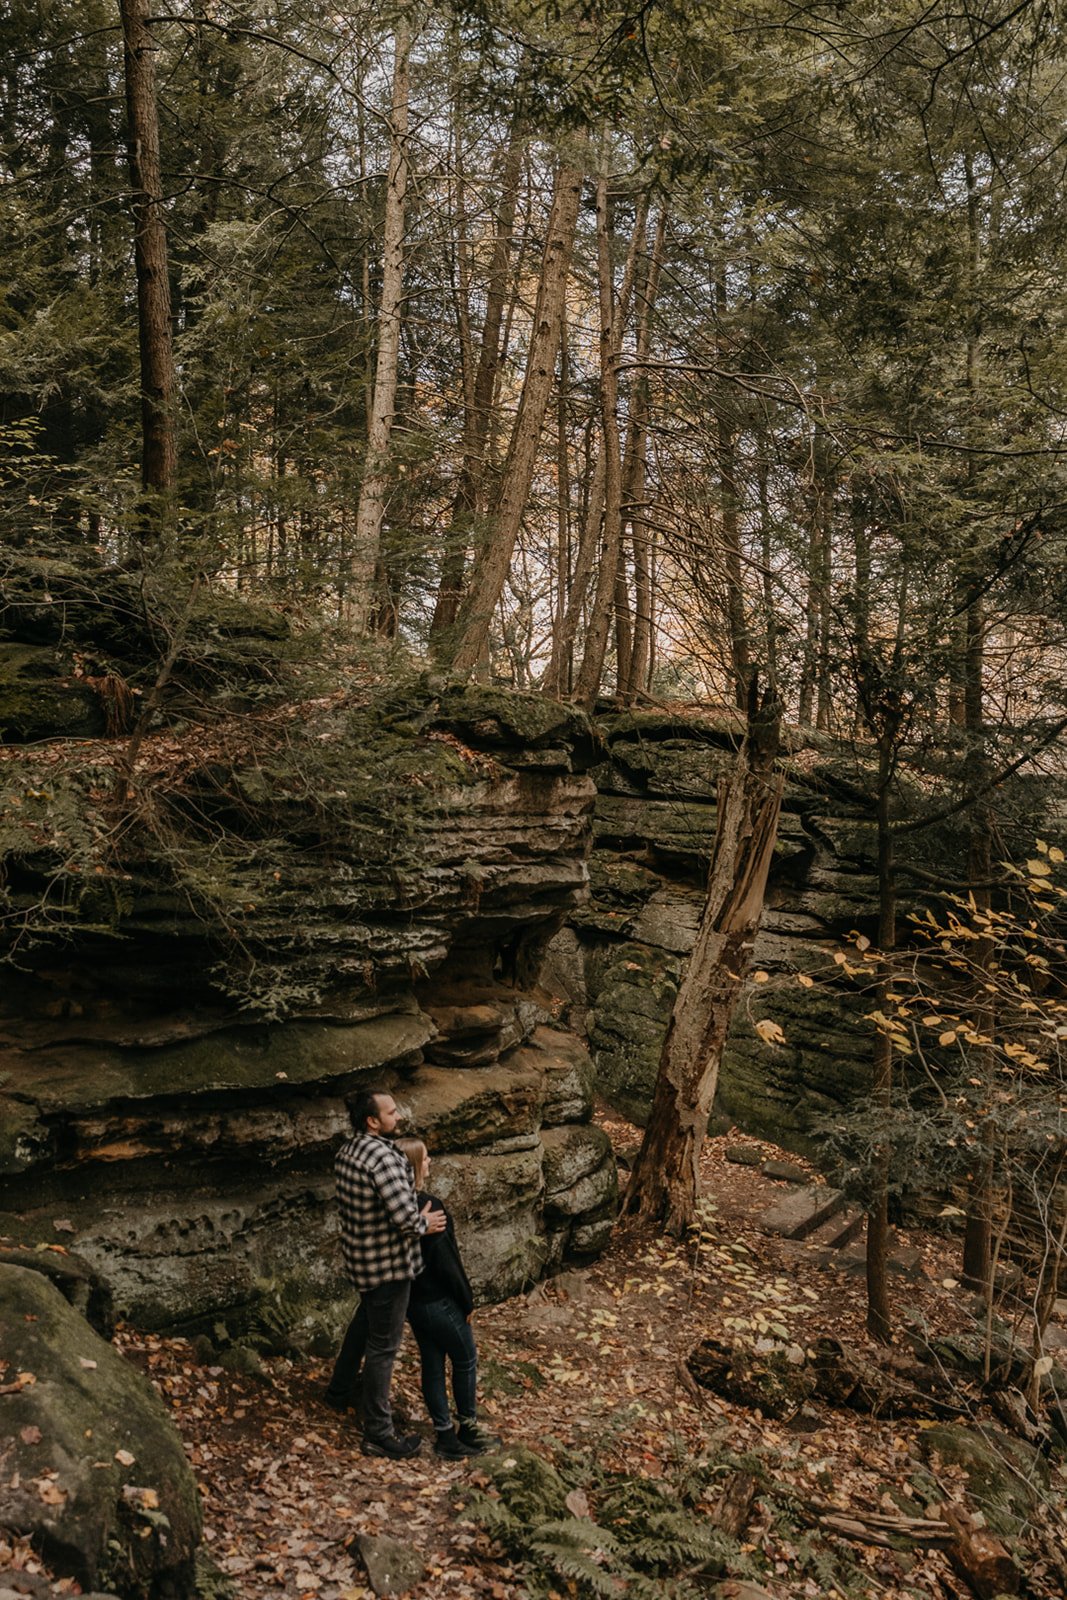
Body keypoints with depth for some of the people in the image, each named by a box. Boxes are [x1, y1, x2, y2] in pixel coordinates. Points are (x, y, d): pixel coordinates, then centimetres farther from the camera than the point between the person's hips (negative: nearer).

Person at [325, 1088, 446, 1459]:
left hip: (360, 1254, 9)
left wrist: (414, 1217, 9)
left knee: (365, 1320, 31)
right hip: (387, 1262, -9)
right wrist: (425, 1224, -10)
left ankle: (339, 1389, 49)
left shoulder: (347, 1151, 1)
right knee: (383, 1345, 1)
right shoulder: (382, 1157, -28)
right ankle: (378, 1433, 11)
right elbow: (405, 1217, -32)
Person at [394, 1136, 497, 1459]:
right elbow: (446, 1263, -22)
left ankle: (444, 1433, 25)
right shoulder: (429, 1208, -27)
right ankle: (467, 1428, 25)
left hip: (412, 1299, 7)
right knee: (465, 1360, 12)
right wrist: (467, 1301, -9)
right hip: (438, 1301, -7)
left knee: (432, 1364, 16)